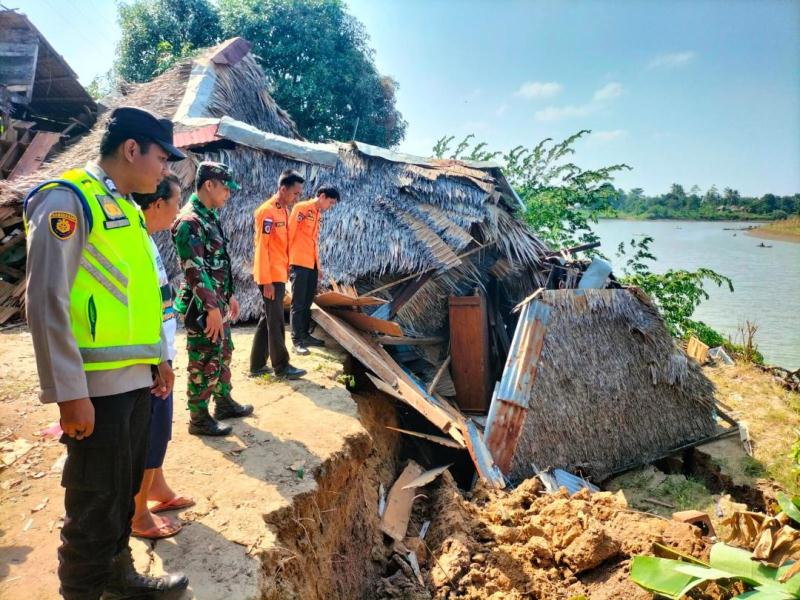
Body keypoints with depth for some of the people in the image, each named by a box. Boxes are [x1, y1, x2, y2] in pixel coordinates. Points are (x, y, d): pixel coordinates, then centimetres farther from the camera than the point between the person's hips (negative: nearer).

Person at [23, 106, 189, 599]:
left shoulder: (127, 209, 15)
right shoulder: (69, 199, -11)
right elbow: (47, 301, -17)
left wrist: (160, 356, 19)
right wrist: (70, 393, -18)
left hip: (137, 377, 8)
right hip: (98, 384, -8)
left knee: (124, 489, 20)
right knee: (96, 501, 5)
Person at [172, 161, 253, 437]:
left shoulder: (210, 217, 12)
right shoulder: (190, 221, -19)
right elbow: (194, 270, -24)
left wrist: (229, 295, 21)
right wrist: (212, 308, -24)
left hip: (218, 303, 10)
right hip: (203, 307, -10)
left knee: (223, 353, 20)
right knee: (204, 363, 1)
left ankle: (224, 402, 36)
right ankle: (199, 418, 14)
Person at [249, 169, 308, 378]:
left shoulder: (283, 210, 13)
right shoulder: (267, 211, -15)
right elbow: (261, 248, -18)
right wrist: (267, 281, -20)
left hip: (279, 275, 9)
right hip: (271, 277, -9)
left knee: (267, 320, 12)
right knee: (276, 322, -1)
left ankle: (257, 365, 20)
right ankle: (282, 367, 8)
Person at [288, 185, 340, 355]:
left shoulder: (318, 214, 17)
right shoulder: (301, 208, -8)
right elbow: (289, 233, -11)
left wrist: (318, 265, 20)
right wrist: (287, 260, -13)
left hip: (312, 264, 8)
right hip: (299, 263, -8)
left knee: (308, 302, 12)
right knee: (298, 303, -5)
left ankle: (305, 335, 21)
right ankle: (296, 341, -1)